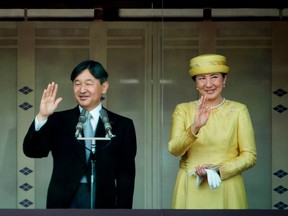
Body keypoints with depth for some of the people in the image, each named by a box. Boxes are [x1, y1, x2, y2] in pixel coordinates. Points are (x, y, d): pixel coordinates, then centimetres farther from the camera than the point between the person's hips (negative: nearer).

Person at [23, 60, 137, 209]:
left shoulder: (121, 125, 4)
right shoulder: (59, 120, 7)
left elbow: (126, 176, 4)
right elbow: (32, 151, -4)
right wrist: (42, 117, -18)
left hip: (101, 204, -1)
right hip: (63, 203, 1)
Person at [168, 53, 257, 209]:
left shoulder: (239, 110, 0)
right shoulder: (182, 110, 2)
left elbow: (249, 156, -2)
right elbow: (174, 150, -10)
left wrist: (219, 170, -16)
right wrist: (195, 127, -26)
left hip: (226, 192, 0)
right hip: (190, 191, 0)